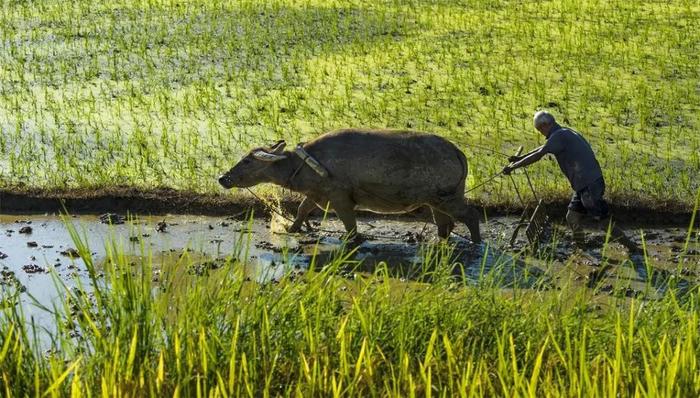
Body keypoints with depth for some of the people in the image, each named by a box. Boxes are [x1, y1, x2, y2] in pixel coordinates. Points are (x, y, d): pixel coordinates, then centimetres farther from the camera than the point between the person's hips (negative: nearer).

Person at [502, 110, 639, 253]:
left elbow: (537, 156, -14)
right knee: (572, 217, 11)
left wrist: (513, 167, -7)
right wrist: (519, 158, 33)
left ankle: (633, 249, -2)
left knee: (604, 221, -7)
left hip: (590, 185, -10)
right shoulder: (565, 134, 19)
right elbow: (542, 149, 31)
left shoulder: (558, 136, -11)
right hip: (583, 185, 10)